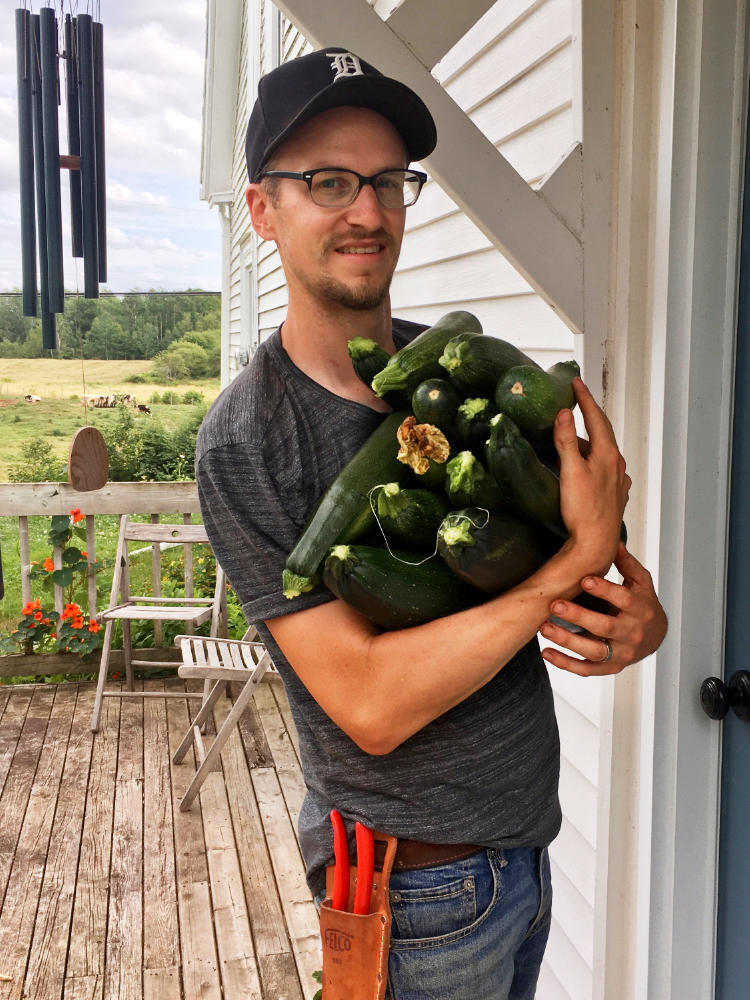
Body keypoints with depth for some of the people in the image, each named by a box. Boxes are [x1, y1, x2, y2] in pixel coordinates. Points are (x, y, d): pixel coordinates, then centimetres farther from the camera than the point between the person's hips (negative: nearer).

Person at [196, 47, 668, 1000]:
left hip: (525, 839, 6)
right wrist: (574, 563, -26)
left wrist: (641, 616, -14)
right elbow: (370, 705, -25)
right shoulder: (247, 439, -19)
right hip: (419, 881, -5)